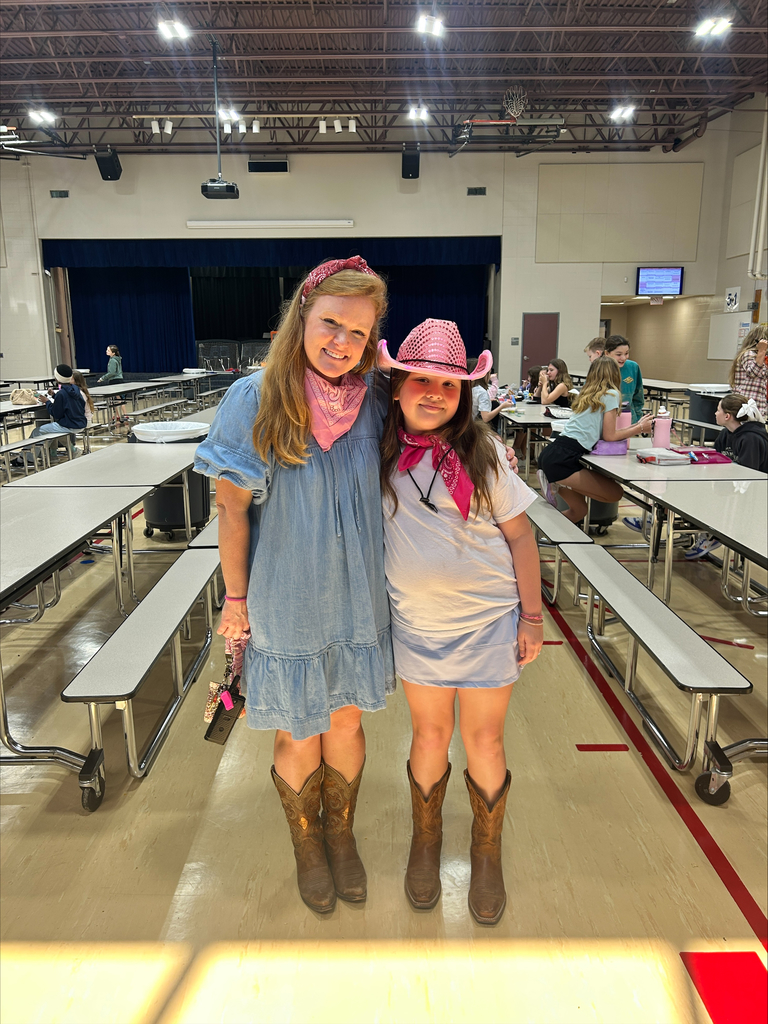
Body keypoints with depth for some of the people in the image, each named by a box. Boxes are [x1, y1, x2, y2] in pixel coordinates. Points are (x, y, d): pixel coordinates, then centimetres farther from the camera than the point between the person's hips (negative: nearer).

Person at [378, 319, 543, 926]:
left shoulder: (482, 452, -8)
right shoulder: (380, 454, -3)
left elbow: (520, 535, -3)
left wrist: (532, 616, -4)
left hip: (489, 620, -1)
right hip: (416, 622, 2)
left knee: (483, 741, 10)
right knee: (429, 735, 15)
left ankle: (487, 852, 36)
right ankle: (426, 838, 42)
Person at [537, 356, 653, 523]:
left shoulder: (586, 395, 22)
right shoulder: (611, 395, -2)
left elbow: (600, 430, 26)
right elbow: (609, 436, -1)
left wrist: (635, 426, 31)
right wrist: (640, 428, 11)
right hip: (563, 460, -9)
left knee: (579, 510, 23)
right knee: (615, 493, -2)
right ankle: (561, 486, -8)